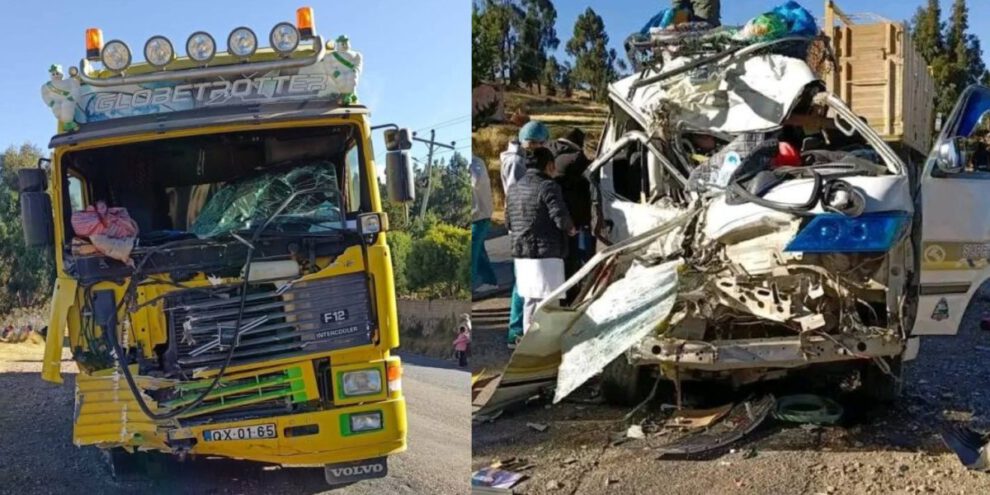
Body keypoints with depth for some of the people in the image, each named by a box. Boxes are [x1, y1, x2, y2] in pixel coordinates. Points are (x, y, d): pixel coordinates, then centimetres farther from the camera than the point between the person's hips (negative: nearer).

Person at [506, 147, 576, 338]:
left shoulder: (515, 188, 12)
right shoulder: (548, 186, -11)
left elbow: (508, 223, 17)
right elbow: (561, 218, -18)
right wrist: (571, 229, 1)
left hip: (521, 255, 8)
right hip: (546, 255, -7)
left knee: (529, 301, 16)